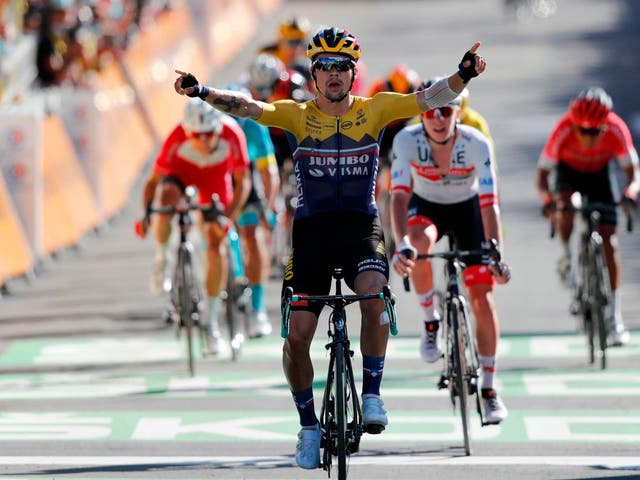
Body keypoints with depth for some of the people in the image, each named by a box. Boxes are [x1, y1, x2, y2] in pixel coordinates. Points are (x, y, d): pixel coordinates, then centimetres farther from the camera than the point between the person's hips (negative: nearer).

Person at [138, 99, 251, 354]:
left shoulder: (231, 135, -34)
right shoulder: (178, 137, -35)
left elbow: (242, 182, -24)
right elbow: (154, 180, -26)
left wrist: (229, 214, -37)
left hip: (216, 179, 1)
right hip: (182, 172, -1)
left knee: (216, 244, -10)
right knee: (166, 197, -37)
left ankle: (212, 322, 1)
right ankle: (162, 259, -11)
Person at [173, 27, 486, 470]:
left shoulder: (374, 110, 0)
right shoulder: (297, 116, -1)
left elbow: (428, 99, -10)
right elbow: (247, 107, -13)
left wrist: (463, 76, -28)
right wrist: (202, 93, -30)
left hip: (361, 225, -1)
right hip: (312, 229, 1)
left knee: (374, 293, -31)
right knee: (297, 335, -5)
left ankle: (372, 394, -15)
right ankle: (309, 425, 16)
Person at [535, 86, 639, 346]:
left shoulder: (616, 130, -33)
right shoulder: (563, 130, -34)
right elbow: (542, 174, -30)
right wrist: (547, 198, -50)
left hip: (601, 173, 1)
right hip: (569, 171, -1)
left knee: (609, 241, -9)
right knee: (565, 205, -35)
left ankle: (615, 316, -4)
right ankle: (566, 255, -4)